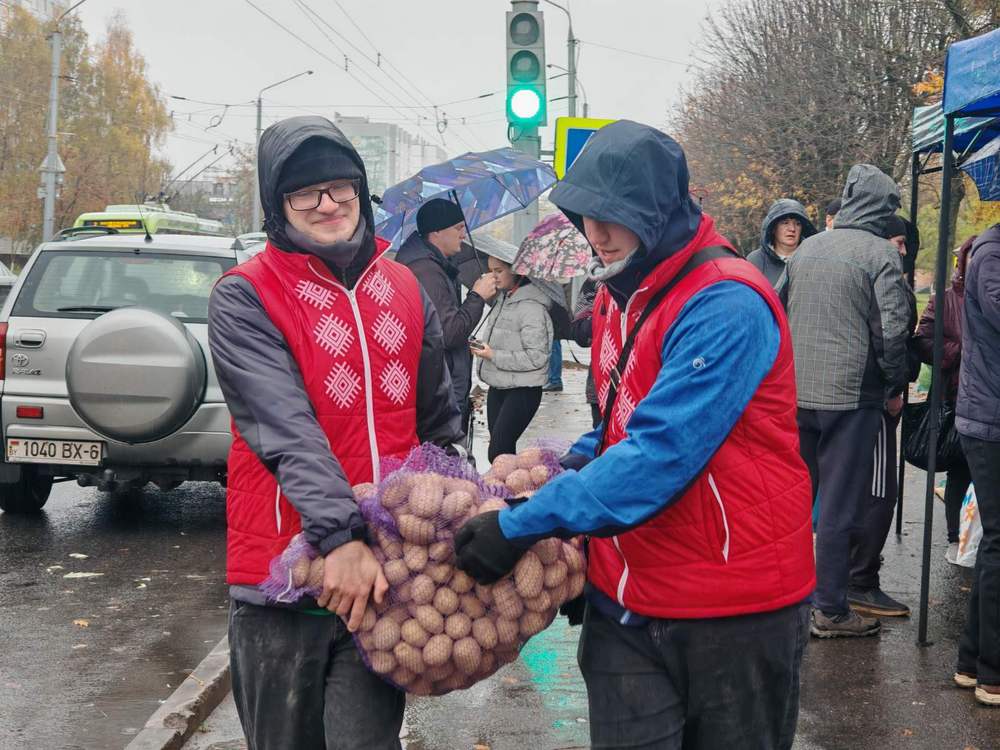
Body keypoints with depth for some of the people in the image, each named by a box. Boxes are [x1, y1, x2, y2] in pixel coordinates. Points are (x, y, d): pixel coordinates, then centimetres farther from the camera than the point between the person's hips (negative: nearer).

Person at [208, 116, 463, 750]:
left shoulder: (405, 289, 10)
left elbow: (440, 422, 17)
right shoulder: (244, 298, -5)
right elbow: (285, 429, -19)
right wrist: (340, 536, -29)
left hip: (387, 566, 3)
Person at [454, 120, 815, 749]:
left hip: (734, 605, -7)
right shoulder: (619, 296, 8)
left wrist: (521, 525, -25)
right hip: (626, 603, 7)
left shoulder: (726, 308, -20)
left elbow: (661, 454, -27)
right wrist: (572, 467, -1)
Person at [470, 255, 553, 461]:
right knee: (503, 450, 14)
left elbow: (537, 356, -20)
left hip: (521, 391, -8)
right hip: (498, 386, 8)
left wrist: (494, 355, -19)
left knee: (498, 452, -13)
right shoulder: (503, 299, 9)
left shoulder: (531, 307, -17)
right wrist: (483, 346, 5)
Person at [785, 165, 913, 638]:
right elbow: (892, 329, -13)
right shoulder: (880, 253, -9)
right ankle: (830, 609, 8)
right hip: (851, 394, -5)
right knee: (840, 505, 2)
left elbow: (778, 312, 15)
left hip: (796, 391, 6)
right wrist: (896, 382, 1)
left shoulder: (806, 249, 9)